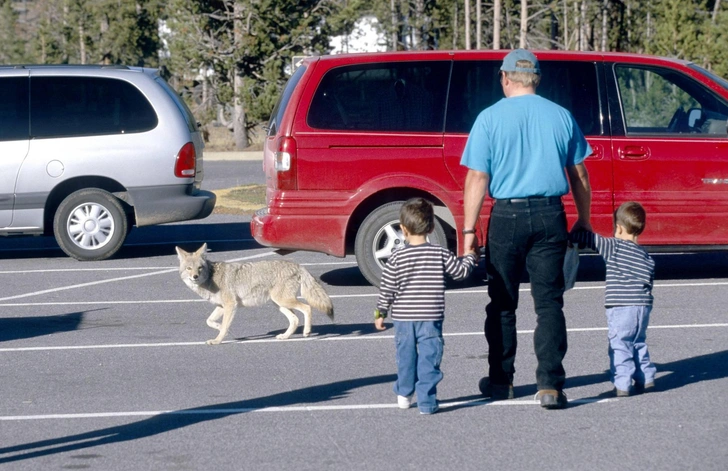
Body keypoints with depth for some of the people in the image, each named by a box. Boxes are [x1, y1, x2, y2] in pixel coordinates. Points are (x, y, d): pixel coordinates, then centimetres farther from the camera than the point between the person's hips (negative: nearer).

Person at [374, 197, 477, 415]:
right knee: (429, 358, 1)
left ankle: (404, 395, 31)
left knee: (406, 356, 16)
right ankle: (426, 402, -3)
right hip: (431, 318, -1)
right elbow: (461, 271, 5)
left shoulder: (397, 258, -5)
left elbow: (386, 289, -2)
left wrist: (380, 313, 10)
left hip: (403, 318, 1)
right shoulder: (441, 254, -6)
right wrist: (470, 256, 25)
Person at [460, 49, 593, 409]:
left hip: (507, 217, -2)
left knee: (502, 303, 11)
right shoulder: (561, 116, 4)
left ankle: (501, 380, 20)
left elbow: (477, 179, -7)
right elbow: (579, 175, 10)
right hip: (550, 216, 2)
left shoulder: (490, 118, -4)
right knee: (549, 302, 2)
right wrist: (584, 220, 20)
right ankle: (550, 384, -7)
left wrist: (469, 229, -3)